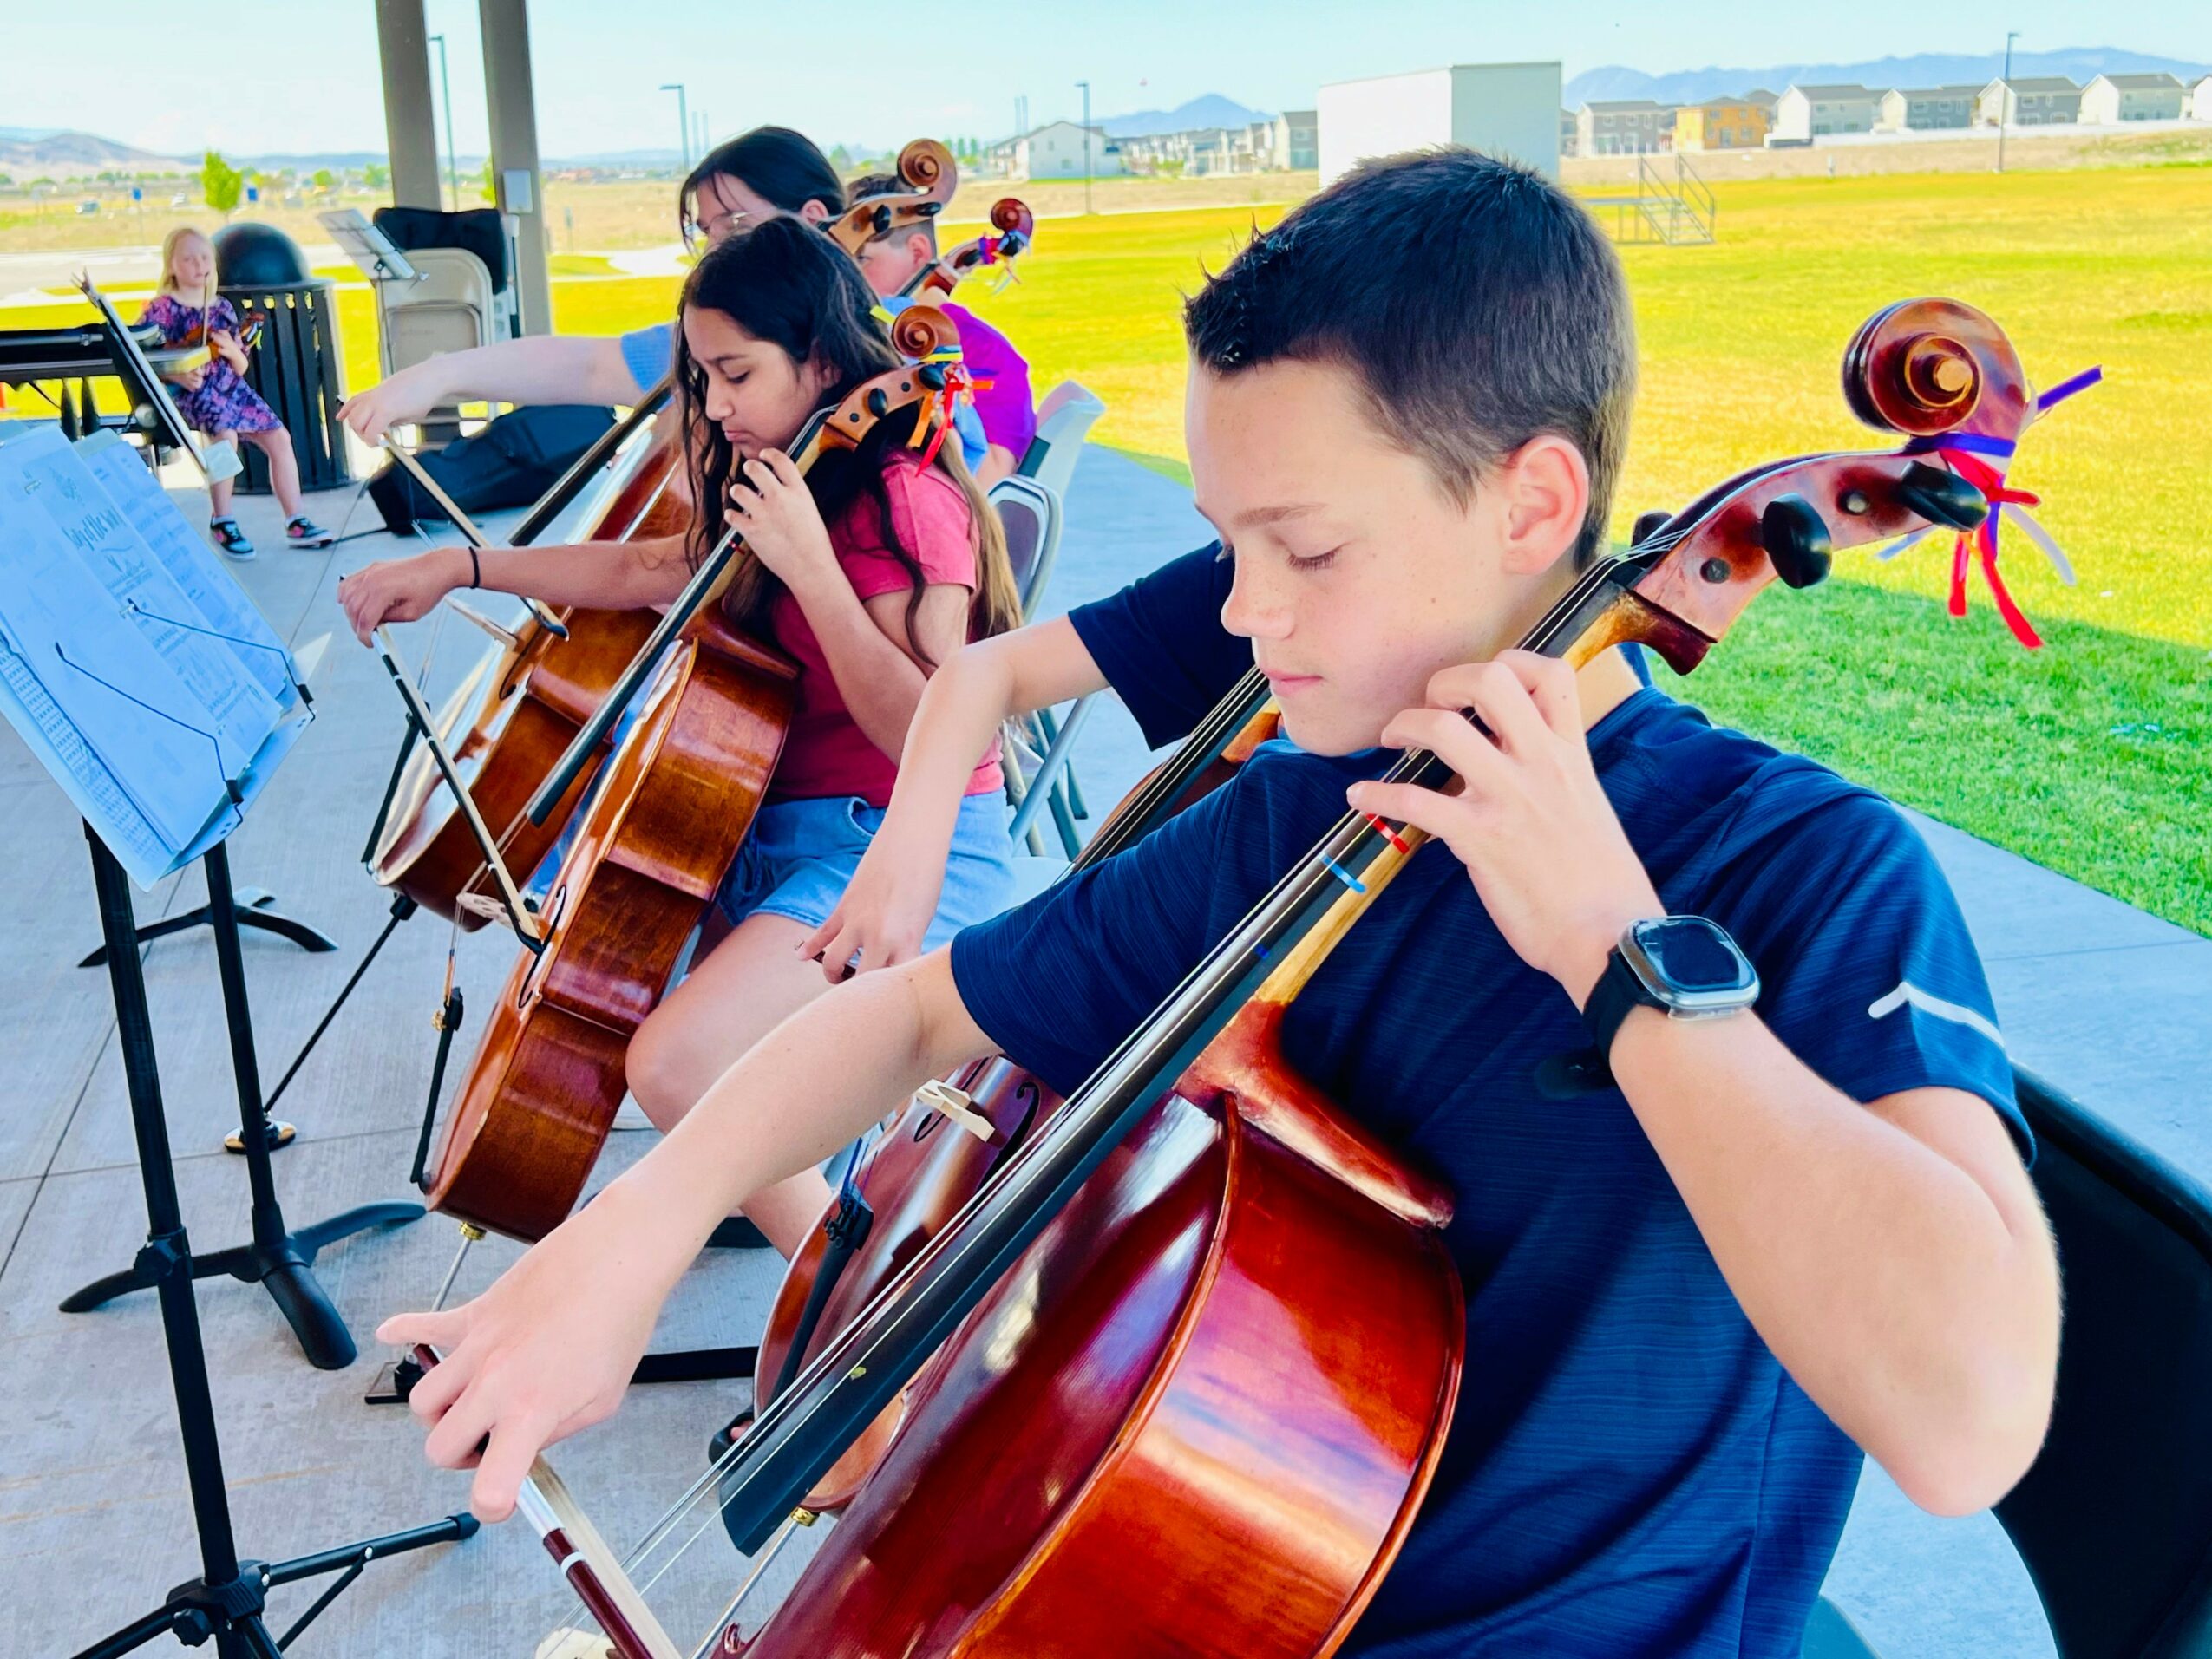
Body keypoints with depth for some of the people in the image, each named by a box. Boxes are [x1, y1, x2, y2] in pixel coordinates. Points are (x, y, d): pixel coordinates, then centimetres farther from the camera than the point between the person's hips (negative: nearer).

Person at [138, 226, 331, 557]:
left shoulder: (223, 308, 13)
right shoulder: (161, 310, -2)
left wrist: (233, 351, -7)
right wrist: (177, 375, -23)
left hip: (230, 387, 6)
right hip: (187, 392, -6)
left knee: (279, 437, -9)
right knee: (226, 434, -31)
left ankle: (296, 522, -2)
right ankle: (221, 523, -17)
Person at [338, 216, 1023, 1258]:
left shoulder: (904, 501, -16)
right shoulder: (794, 491, 14)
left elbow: (929, 738, -24)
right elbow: (643, 572, 19)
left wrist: (808, 567, -27)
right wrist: (458, 566, 13)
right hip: (789, 825, 11)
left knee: (673, 1062, -25)